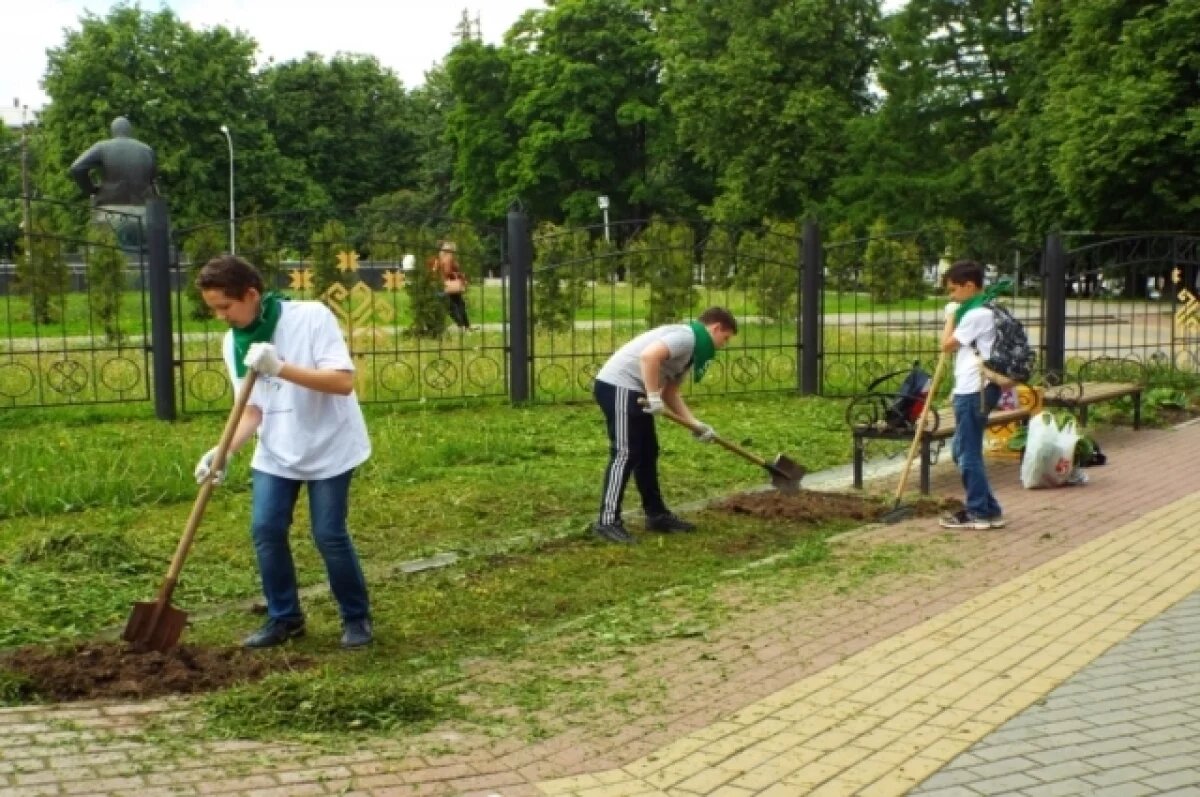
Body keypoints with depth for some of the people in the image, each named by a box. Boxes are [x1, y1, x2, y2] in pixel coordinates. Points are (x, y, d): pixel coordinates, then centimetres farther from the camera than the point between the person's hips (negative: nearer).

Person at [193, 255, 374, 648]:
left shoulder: (311, 316, -20)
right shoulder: (234, 342, -2)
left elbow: (344, 381, -27)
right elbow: (252, 408, -2)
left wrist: (280, 368, -35)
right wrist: (224, 450, -19)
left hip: (329, 447, -5)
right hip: (275, 453, 5)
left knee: (329, 535, -4)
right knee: (265, 530, -2)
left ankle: (357, 617, 17)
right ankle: (284, 617, 17)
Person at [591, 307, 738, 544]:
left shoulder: (690, 348, 19)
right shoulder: (686, 336, -13)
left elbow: (670, 392, 18)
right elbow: (649, 356, -29)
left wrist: (695, 424, 12)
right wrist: (654, 397, -24)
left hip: (631, 390, 11)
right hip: (618, 386, -11)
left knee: (647, 453, 15)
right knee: (625, 454, -11)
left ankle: (656, 514, 23)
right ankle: (608, 521, -10)